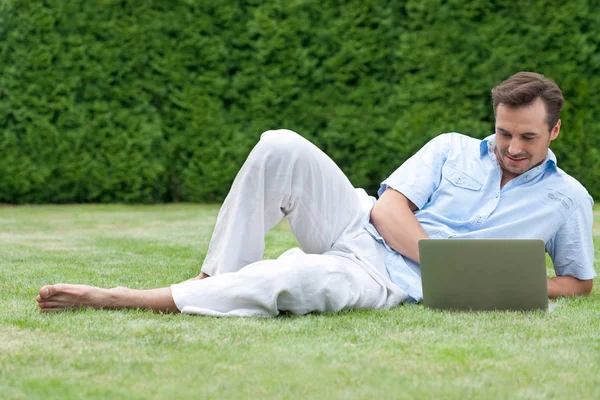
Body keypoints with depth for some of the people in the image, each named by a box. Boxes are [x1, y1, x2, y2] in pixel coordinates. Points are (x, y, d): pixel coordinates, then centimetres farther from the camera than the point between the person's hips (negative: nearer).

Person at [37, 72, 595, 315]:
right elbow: (389, 210, 3)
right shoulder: (451, 149, 12)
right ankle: (215, 278, -16)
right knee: (279, 147, -24)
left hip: (389, 283, -3)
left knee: (292, 279, -38)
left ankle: (115, 299, -31)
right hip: (355, 228, 3)